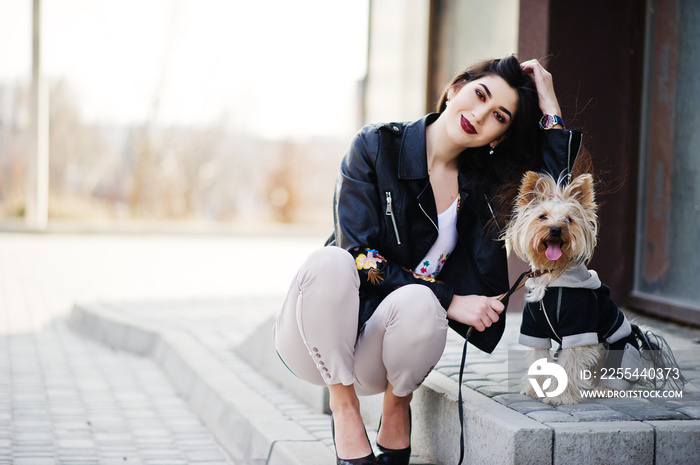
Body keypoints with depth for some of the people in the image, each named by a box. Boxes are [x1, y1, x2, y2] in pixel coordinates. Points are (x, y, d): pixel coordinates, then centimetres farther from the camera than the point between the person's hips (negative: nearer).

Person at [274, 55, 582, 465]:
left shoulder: (484, 182, 4)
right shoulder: (379, 146, -7)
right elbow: (359, 255, -14)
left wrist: (549, 105, -10)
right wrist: (449, 300, -19)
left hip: (376, 355, 2)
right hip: (316, 343, -2)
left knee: (417, 301, -33)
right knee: (330, 262, -35)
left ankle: (397, 409, -3)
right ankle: (345, 412, -17)